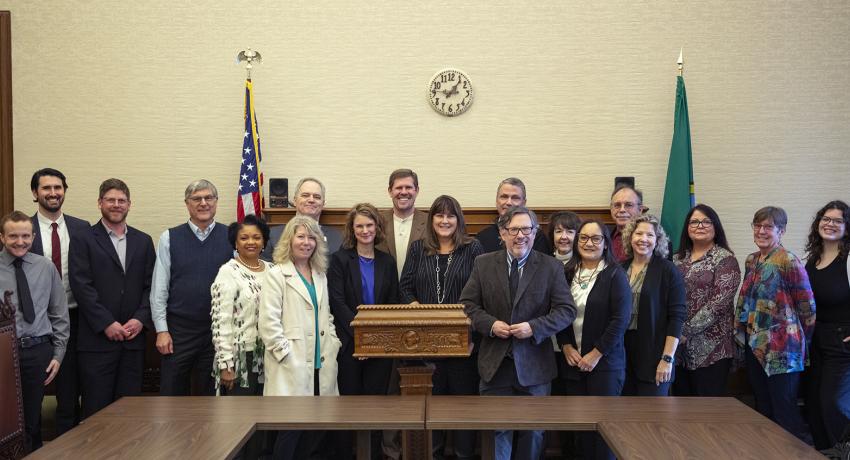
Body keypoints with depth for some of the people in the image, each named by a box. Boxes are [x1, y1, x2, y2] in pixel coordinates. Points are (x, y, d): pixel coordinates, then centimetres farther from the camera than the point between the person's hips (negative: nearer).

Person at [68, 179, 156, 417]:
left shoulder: (143, 241, 12)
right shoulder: (83, 241, 2)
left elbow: (151, 285, 9)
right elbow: (81, 286, -7)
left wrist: (141, 319, -6)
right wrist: (107, 323, -13)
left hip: (133, 338, 3)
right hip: (97, 338, -3)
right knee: (96, 409, 2)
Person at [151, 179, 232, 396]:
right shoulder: (169, 238, 2)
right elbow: (159, 288, 2)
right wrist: (161, 330, -3)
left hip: (218, 330, 0)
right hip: (178, 330, 0)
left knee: (210, 395, 11)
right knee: (171, 395, 6)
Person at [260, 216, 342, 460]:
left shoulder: (320, 275, 16)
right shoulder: (276, 275, -5)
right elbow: (268, 322, -11)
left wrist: (333, 344, 8)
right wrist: (286, 353, -14)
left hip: (320, 365, 6)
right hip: (292, 367, -6)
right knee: (291, 428, -5)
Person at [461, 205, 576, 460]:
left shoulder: (551, 267, -1)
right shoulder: (483, 264, 2)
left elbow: (567, 310, -4)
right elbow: (468, 304, 4)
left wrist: (534, 327, -17)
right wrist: (490, 324, -13)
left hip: (534, 365, 0)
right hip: (495, 363, 0)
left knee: (532, 431, 13)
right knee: (496, 430, 4)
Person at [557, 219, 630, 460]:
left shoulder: (615, 275, -6)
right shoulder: (568, 273, 7)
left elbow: (621, 319, -12)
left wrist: (596, 354, -13)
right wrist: (567, 347, -4)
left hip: (604, 362, -4)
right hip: (573, 361, 4)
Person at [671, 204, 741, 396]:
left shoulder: (725, 260, -5)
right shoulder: (677, 259, 13)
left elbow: (719, 303, -15)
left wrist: (686, 331, -16)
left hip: (711, 349, -5)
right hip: (678, 347, 5)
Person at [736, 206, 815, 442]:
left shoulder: (789, 262, -13)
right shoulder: (751, 260, 9)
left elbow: (808, 308, -9)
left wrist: (800, 342, 0)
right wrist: (747, 337, 14)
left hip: (781, 350, -7)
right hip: (754, 345, 7)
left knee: (784, 413, -2)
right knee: (763, 410, 15)